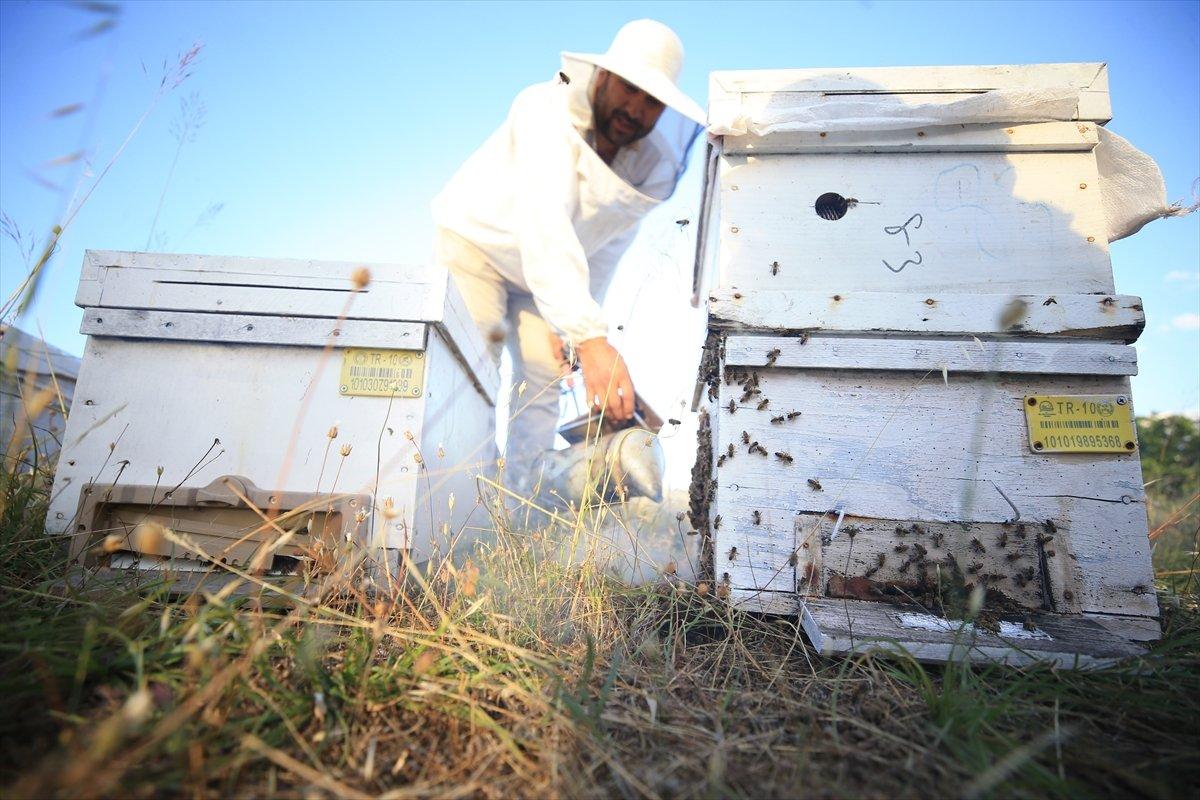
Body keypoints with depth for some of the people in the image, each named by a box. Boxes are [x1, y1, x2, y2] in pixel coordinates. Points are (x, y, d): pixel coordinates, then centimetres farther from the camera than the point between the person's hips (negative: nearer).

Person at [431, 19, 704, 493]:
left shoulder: (654, 166, -16)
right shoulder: (547, 111, -33)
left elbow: (607, 250, -5)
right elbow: (544, 226, -50)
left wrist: (569, 326, -13)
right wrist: (591, 337, -62)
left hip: (542, 275, 5)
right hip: (474, 240, -4)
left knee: (543, 382, -1)